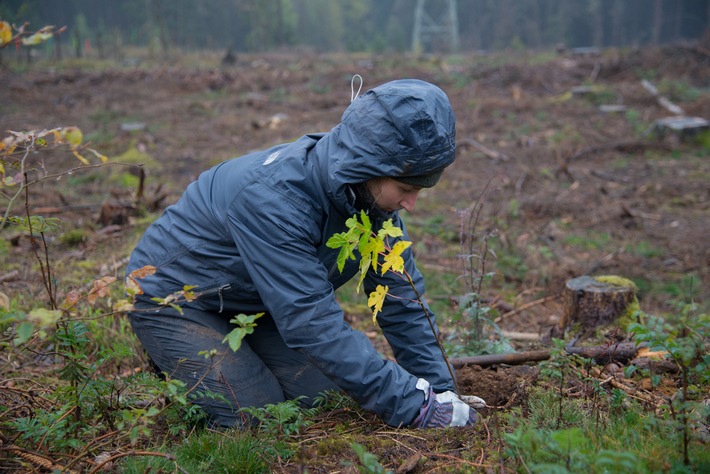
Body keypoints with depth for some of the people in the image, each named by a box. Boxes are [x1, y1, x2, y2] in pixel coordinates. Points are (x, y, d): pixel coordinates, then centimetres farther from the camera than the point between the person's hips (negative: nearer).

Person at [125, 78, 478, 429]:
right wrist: (415, 406, -37)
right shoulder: (272, 198, -38)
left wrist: (441, 390, -12)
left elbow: (401, 298, -7)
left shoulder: (374, 192, -14)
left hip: (248, 302, 7)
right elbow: (313, 322, -39)